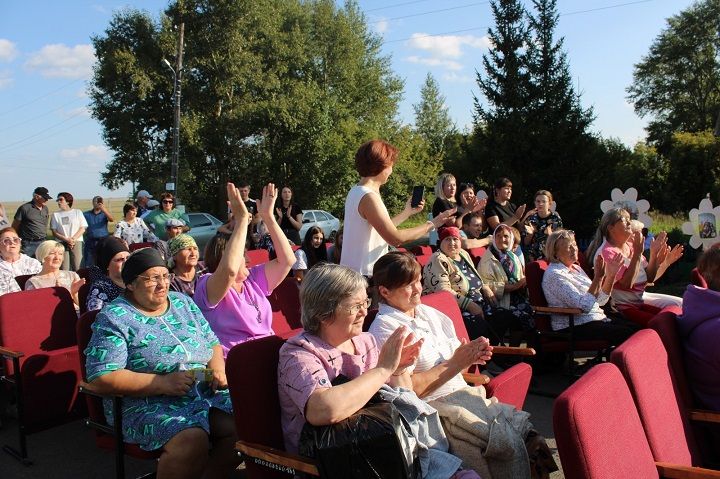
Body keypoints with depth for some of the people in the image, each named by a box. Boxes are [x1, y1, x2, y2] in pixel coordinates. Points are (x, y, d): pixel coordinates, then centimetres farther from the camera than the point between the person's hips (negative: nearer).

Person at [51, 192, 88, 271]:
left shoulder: (78, 212, 11)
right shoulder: (55, 215, 12)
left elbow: (83, 229, 4)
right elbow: (54, 232, 5)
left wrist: (73, 239, -10)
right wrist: (67, 239, -10)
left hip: (76, 243, -1)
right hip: (62, 243, 1)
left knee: (77, 268, -6)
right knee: (64, 269, -6)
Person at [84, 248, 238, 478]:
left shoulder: (183, 302, 14)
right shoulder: (113, 318, -4)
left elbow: (212, 343, 20)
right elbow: (101, 378, -14)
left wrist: (218, 369, -3)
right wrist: (162, 383, -20)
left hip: (205, 391, 6)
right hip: (147, 403, -6)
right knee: (192, 439, -33)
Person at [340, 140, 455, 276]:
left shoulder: (355, 192, 11)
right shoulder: (369, 197, -19)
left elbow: (384, 228, 15)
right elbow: (395, 238, -21)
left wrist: (407, 212, 23)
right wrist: (431, 224, -13)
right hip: (365, 275, -10)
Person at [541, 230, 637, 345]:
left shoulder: (576, 268, 15)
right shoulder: (554, 274, -13)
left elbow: (600, 301, 11)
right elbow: (584, 305, -21)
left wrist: (611, 275, -1)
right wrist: (598, 277, -22)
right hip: (574, 327, -9)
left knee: (636, 328, -8)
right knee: (627, 334, -20)